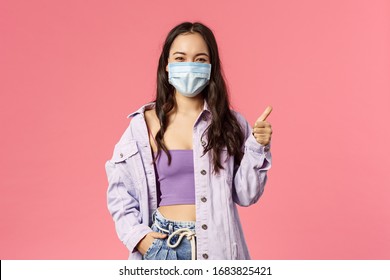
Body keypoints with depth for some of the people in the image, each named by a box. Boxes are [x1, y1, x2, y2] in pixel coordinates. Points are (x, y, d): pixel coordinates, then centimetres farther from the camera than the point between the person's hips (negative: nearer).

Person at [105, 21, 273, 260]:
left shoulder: (230, 123, 1)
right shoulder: (144, 125, -1)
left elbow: (246, 195, 2)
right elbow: (119, 190, 7)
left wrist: (257, 148, -10)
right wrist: (137, 234, -4)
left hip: (217, 245, 1)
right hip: (162, 244, 0)